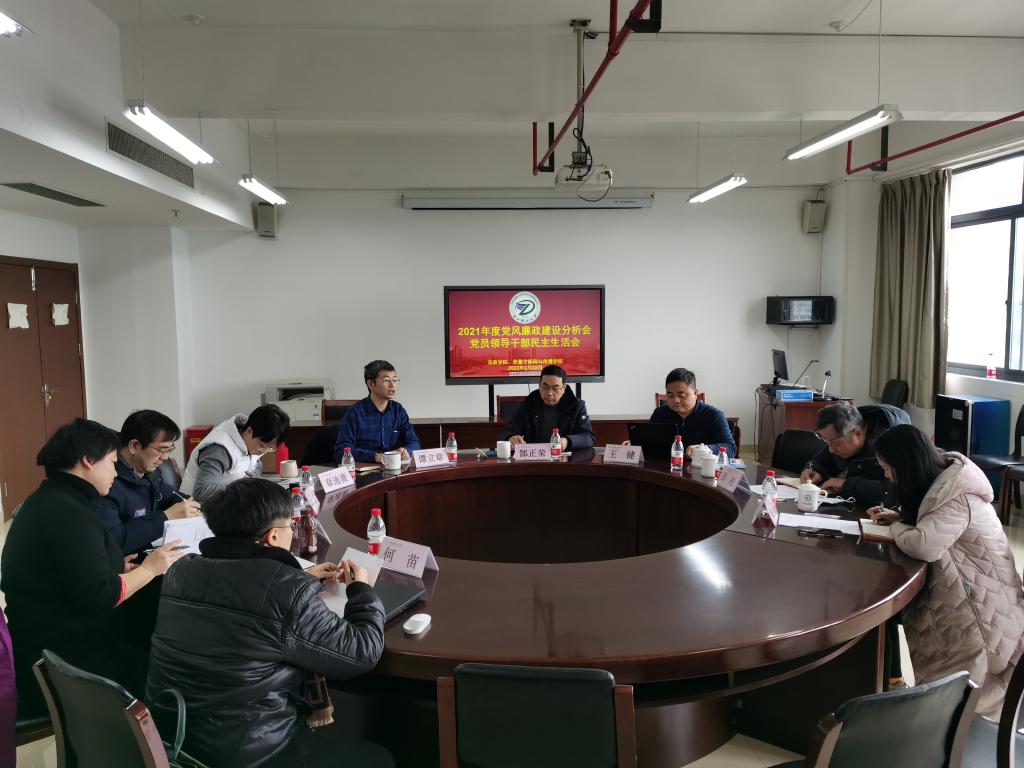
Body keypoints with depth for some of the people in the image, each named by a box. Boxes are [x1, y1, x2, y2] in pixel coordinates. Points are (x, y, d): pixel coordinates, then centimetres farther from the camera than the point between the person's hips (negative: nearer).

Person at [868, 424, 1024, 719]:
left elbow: (923, 545, -42)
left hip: (981, 600, -9)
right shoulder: (943, 479, 2)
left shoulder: (957, 497, -28)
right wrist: (897, 516, 0)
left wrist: (896, 528, -19)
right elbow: (927, 522, 19)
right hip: (961, 584, 9)